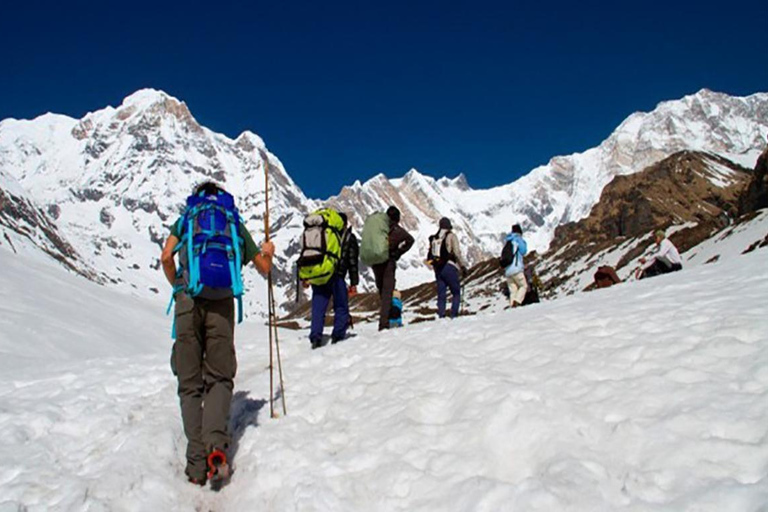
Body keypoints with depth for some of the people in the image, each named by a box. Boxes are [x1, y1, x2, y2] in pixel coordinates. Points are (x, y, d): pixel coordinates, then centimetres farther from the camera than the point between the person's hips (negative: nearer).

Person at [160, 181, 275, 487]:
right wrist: (268, 252, 46)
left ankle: (197, 461, 2)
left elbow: (166, 258, 1)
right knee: (220, 378, 11)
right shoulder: (236, 224, 20)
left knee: (190, 383, 7)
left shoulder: (185, 220, 18)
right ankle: (216, 443, -12)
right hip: (222, 304, 0)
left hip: (188, 302, 0)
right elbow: (264, 268, 23)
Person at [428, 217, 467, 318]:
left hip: (437, 269, 5)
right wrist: (463, 266, -5)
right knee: (456, 293, 4)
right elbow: (457, 253, -10)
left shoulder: (433, 238, 14)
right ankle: (454, 315, -6)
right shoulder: (451, 236, -1)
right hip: (450, 267, -5)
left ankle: (441, 316, 5)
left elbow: (430, 256, 12)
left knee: (441, 295, 9)